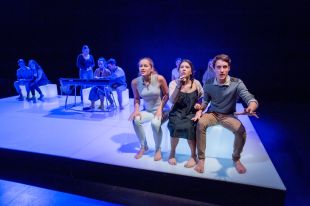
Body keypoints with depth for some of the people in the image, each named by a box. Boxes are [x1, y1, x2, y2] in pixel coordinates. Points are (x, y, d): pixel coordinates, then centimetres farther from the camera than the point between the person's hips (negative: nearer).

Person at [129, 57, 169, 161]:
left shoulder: (159, 78, -18)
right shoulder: (135, 82, -11)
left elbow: (166, 95, -7)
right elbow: (136, 98, 4)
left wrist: (160, 108, -17)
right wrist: (136, 110, -13)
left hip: (162, 109, -3)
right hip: (147, 110, 3)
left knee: (155, 123, -33)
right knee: (136, 120, -25)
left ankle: (158, 149, -2)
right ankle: (143, 146, 2)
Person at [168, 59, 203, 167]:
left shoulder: (196, 83, 0)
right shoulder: (173, 83, -3)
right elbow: (172, 101, -15)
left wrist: (199, 112, -11)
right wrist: (179, 86, -24)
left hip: (191, 113, 0)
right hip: (177, 112, 0)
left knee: (189, 127, -31)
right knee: (176, 126, -30)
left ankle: (193, 155, -6)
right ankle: (172, 153, -2)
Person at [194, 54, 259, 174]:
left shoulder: (237, 83, -16)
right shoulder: (208, 84, -9)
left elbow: (251, 99, -24)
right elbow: (205, 101, 2)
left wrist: (251, 108, -49)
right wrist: (201, 107, -22)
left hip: (228, 115, 0)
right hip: (212, 113, 1)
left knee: (241, 130, -28)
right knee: (200, 123, -31)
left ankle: (236, 159, 2)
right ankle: (201, 159, -15)